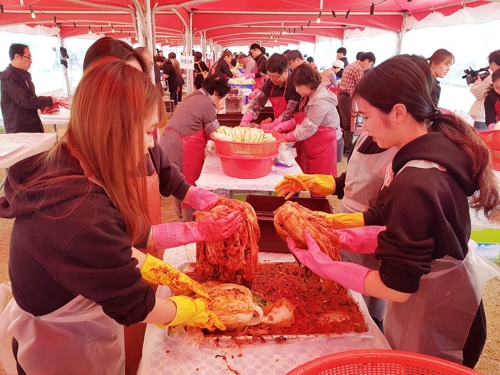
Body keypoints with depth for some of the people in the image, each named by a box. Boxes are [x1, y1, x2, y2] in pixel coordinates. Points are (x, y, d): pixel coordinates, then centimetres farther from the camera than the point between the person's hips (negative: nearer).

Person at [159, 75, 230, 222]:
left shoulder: (194, 97, 15)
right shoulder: (207, 104, -14)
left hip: (169, 144, 10)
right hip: (181, 149, -10)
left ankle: (182, 217, 38)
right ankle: (189, 221, 18)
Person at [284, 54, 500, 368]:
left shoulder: (414, 184, -34)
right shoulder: (440, 146, -5)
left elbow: (396, 287, -28)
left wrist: (323, 264, -24)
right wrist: (341, 234, -4)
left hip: (433, 321, -8)